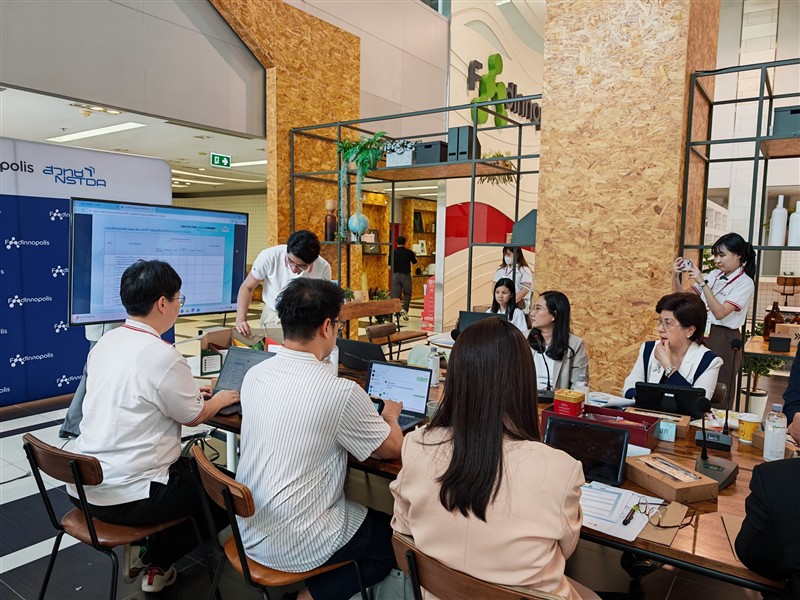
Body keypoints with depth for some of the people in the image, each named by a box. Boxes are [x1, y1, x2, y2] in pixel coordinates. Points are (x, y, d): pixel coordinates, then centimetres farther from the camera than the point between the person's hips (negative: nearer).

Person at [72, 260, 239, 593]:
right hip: (127, 497, -8)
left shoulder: (104, 344, 2)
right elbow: (194, 416, -9)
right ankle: (157, 564, 20)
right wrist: (220, 399, 11)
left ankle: (141, 547, 23)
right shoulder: (161, 355, -23)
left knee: (191, 465, 28)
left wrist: (189, 390, 20)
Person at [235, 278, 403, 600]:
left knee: (370, 518, 26)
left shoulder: (254, 375, -5)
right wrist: (390, 416, 13)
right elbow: (393, 449, -8)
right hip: (297, 546, -7)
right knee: (394, 538, 17)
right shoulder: (341, 393, -25)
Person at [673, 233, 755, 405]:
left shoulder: (745, 283, -7)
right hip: (701, 335, 5)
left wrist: (702, 282, -24)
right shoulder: (714, 275, 8)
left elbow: (720, 313, -21)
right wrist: (676, 276, -5)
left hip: (723, 340, -5)